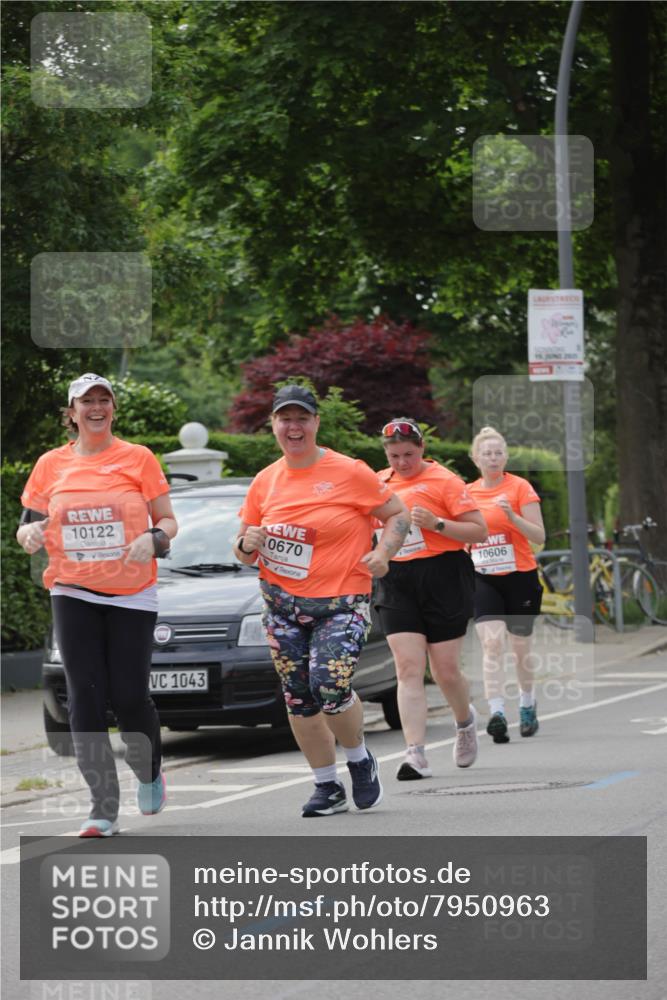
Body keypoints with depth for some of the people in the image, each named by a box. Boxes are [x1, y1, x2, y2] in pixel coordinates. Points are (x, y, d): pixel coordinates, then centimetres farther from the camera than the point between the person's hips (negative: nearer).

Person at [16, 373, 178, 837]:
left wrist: (154, 539, -17)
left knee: (129, 696, -5)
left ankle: (150, 773, 27)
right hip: (73, 594, 2)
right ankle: (104, 809, -4)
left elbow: (168, 521, 4)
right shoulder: (51, 464, 7)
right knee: (86, 698, -6)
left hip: (133, 594, -1)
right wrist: (30, 533, -12)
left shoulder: (138, 458, 2)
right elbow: (28, 524, 11)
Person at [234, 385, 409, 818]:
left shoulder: (349, 473, -6)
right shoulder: (265, 482, 7)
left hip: (341, 601, -5)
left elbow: (398, 513, 3)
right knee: (299, 700, 5)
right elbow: (244, 552, 14)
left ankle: (361, 760, 9)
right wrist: (247, 545, -9)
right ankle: (328, 788, 20)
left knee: (329, 686, -20)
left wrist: (384, 552, -14)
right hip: (283, 604, 5)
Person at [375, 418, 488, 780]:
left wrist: (436, 523, -20)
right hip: (397, 583, 4)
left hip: (443, 580, -4)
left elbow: (479, 531, -7)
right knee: (408, 668, -8)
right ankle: (415, 754, -14)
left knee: (445, 670, 2)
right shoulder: (380, 482, 11)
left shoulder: (443, 480, -4)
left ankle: (465, 721, 35)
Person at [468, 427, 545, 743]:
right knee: (491, 642, -16)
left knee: (520, 647, 9)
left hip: (519, 576, -2)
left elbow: (539, 536, -10)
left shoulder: (519, 487, -5)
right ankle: (496, 713, -23)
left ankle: (527, 705, 33)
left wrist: (512, 516, -23)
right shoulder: (468, 492, 7)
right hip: (483, 578, 2)